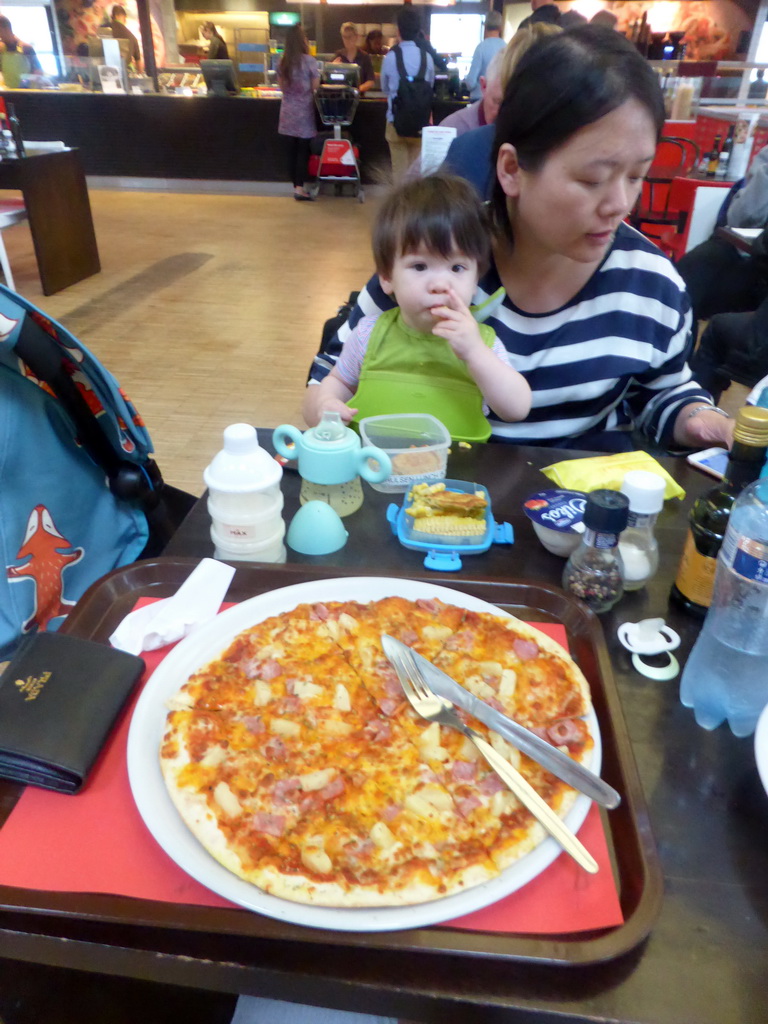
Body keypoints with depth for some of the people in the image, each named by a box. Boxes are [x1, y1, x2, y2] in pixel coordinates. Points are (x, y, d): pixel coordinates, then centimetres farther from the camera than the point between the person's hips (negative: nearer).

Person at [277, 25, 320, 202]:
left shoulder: (282, 61, 4)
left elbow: (281, 86, 13)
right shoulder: (309, 61, -10)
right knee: (303, 151, -1)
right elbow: (315, 87, -7)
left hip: (287, 111, 5)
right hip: (304, 111, -4)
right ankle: (300, 188, -8)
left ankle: (297, 186, 13)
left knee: (291, 151, 7)